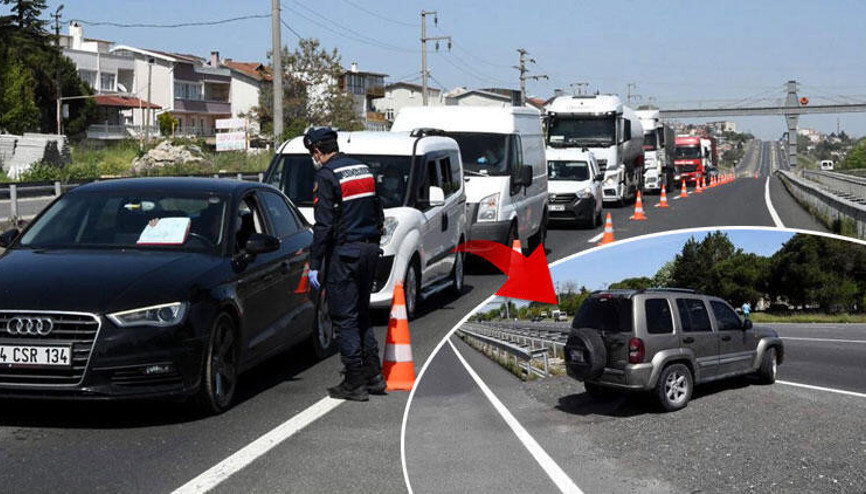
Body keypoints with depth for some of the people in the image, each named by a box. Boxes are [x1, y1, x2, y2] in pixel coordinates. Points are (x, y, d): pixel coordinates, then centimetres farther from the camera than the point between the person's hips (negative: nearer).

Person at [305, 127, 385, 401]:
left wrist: (314, 264, -13)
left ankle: (354, 383, 0)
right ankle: (373, 375, 17)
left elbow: (324, 225, -16)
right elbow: (378, 215, 17)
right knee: (362, 314, 17)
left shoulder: (326, 176, -12)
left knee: (344, 318, -1)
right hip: (369, 249, 8)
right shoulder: (364, 170, 12)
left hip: (343, 253, -8)